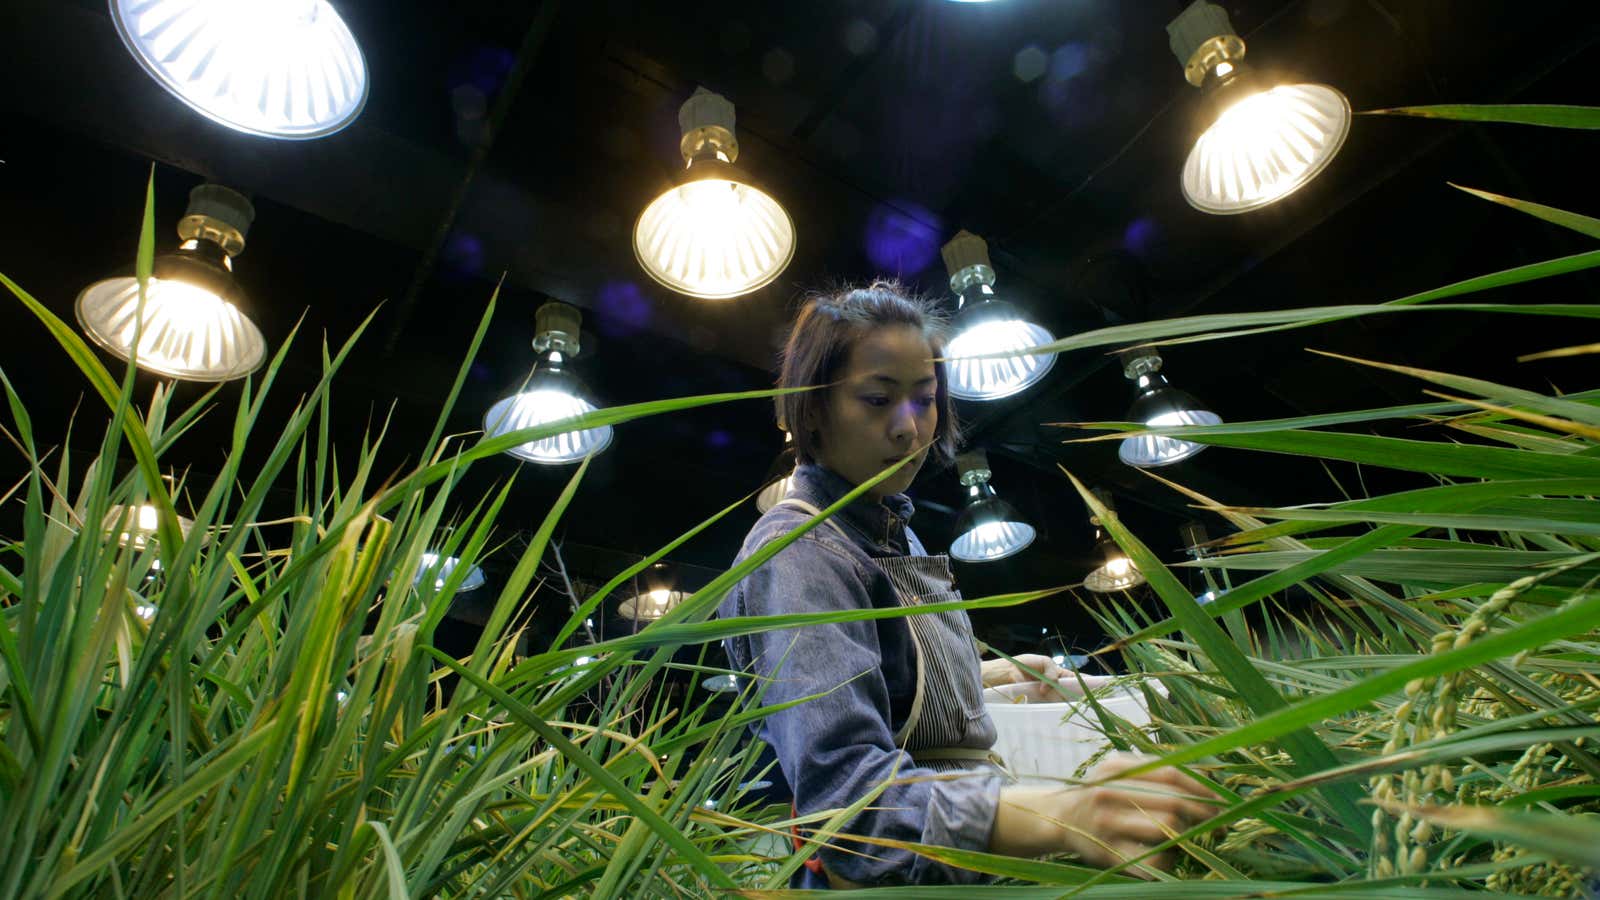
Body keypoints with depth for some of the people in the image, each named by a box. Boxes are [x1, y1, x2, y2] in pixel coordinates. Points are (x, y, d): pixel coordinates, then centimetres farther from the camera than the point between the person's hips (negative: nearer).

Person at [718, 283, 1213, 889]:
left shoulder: (894, 532, 4)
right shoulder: (797, 554, -25)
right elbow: (843, 796, -36)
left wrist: (998, 673, 12)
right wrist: (1058, 816, -46)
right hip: (887, 877, -8)